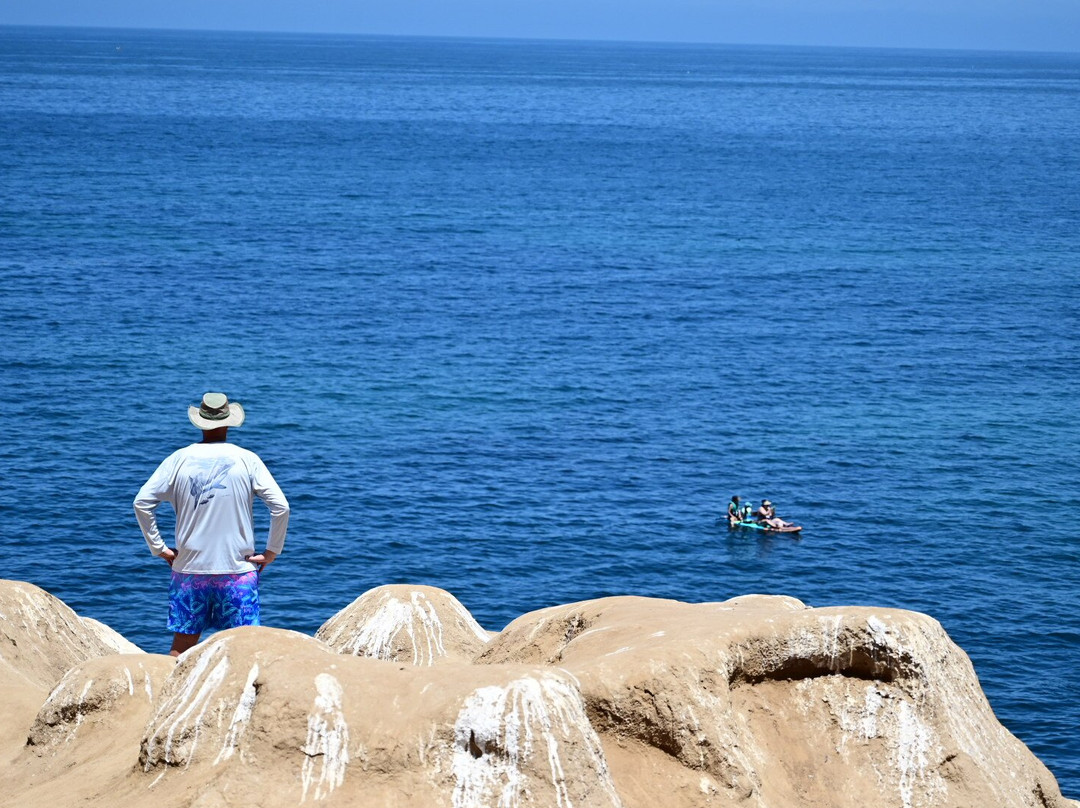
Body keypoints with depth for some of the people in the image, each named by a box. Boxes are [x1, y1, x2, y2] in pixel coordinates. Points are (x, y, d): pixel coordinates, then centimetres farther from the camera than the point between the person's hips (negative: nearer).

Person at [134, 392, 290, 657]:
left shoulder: (179, 459, 1)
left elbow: (142, 503, -2)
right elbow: (280, 506, -8)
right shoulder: (247, 460, -2)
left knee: (182, 647, 9)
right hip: (238, 570, -1)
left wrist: (159, 548, 5)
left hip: (189, 569, 2)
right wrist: (271, 552, 1)